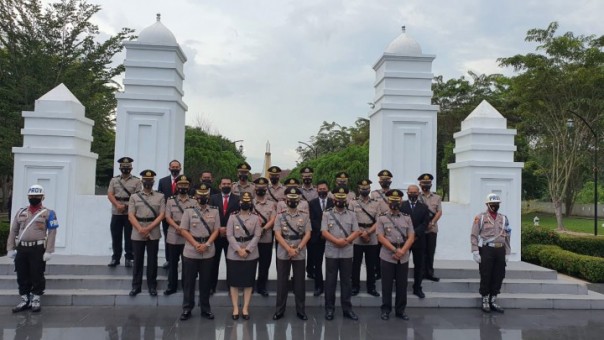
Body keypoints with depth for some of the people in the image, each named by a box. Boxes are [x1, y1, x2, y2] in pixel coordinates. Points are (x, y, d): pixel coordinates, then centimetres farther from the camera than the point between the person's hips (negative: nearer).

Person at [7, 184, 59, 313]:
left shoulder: (48, 213, -2)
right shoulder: (21, 212, 13)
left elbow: (52, 233, -8)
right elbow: (13, 231, 15)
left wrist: (48, 251, -14)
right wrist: (10, 248, 8)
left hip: (38, 249, -5)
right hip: (21, 249, 5)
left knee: (37, 276, 1)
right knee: (22, 276, 10)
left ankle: (36, 300, 14)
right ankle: (24, 300, 22)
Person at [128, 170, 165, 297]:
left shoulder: (160, 197, 3)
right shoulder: (134, 197, 5)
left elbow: (162, 215, -4)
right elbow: (131, 216, -1)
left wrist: (148, 228, -12)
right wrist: (140, 229, -14)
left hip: (153, 234, 0)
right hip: (137, 234, 1)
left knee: (152, 261, 6)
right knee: (138, 260, 8)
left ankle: (152, 286, 18)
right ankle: (136, 286, 19)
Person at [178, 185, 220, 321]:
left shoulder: (214, 211, 3)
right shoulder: (189, 211, -1)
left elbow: (216, 230, 1)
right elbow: (183, 230, -3)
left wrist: (206, 244, -12)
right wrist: (196, 244, -13)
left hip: (208, 253, 1)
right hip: (190, 252, -1)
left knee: (206, 281, 10)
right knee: (189, 281, 7)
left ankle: (205, 309, 20)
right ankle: (187, 309, 18)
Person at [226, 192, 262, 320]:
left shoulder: (256, 218, 2)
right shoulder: (232, 217, 1)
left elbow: (257, 236, -4)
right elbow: (229, 235, -5)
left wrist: (247, 250, -14)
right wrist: (238, 250, -15)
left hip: (251, 255, 0)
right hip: (234, 255, 0)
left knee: (248, 281, 5)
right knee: (234, 281, 4)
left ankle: (245, 308, 14)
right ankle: (235, 308, 14)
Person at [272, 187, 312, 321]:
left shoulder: (304, 216, 2)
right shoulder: (280, 216, 0)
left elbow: (307, 234, -3)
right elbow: (278, 235, -6)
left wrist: (298, 249, -14)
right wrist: (289, 249, -16)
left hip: (300, 254, 0)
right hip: (283, 254, 0)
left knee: (299, 282, 7)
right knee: (282, 282, 7)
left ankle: (300, 310, 17)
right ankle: (280, 309, 17)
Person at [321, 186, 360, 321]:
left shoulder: (351, 215, 6)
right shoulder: (327, 214, 0)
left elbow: (356, 232, 1)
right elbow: (324, 232, -7)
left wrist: (346, 241, -16)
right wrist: (337, 241, -19)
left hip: (347, 253, 2)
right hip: (331, 252, -2)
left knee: (346, 281, 8)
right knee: (330, 281, 5)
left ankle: (347, 309, 17)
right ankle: (329, 308, 15)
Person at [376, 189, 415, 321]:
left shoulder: (407, 218, 8)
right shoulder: (382, 218, 0)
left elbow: (411, 238, 2)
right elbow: (381, 238, -8)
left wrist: (402, 251, -12)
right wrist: (395, 250, -16)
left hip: (404, 258, 3)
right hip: (387, 257, -2)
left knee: (402, 285, 9)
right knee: (387, 285, 5)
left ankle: (400, 310, 21)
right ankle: (386, 310, 17)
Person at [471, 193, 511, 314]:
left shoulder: (503, 218, 14)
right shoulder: (480, 217, 0)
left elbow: (507, 237, 16)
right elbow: (474, 236, -5)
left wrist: (507, 253, 11)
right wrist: (475, 252, -12)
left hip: (500, 250, 5)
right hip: (486, 250, -4)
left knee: (498, 276, 7)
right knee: (486, 277, 0)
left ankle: (493, 301, 20)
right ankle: (485, 302, 12)